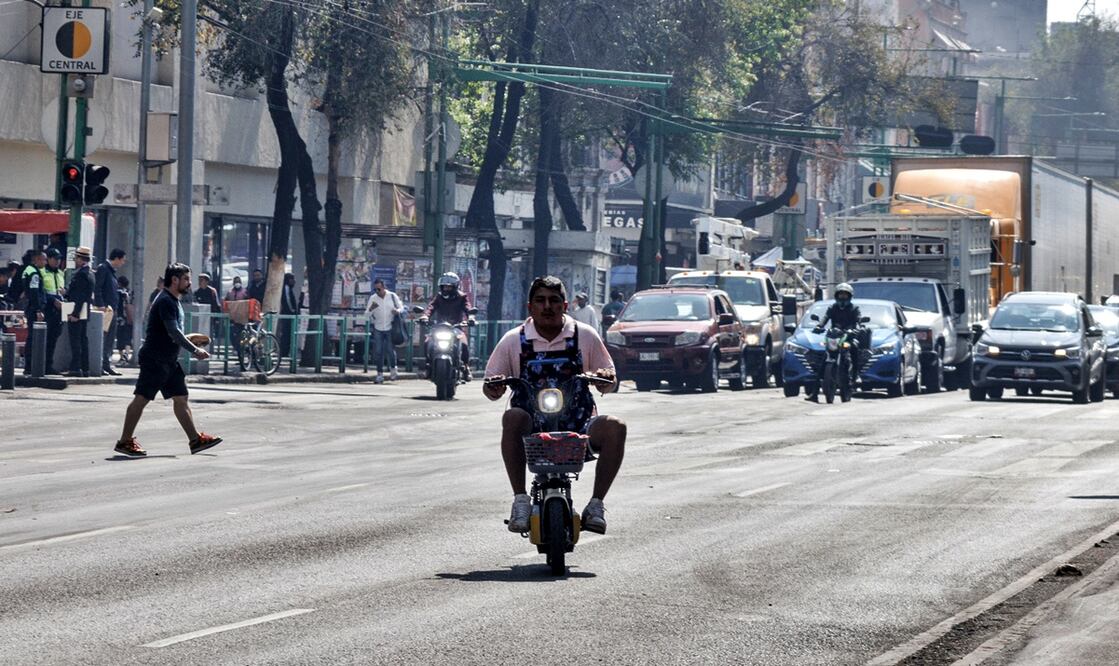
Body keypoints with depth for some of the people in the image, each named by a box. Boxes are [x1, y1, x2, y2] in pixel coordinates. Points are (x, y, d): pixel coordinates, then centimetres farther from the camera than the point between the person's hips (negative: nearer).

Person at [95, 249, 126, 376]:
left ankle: (107, 365, 13)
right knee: (102, 337, -8)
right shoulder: (103, 268, -8)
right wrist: (101, 306, -21)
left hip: (112, 309, 9)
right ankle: (100, 366, -7)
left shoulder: (112, 270, 19)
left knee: (110, 340, 9)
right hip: (105, 309, -9)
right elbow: (97, 289, -16)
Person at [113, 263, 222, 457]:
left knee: (181, 398, 8)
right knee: (141, 398, -5)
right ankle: (125, 441, -1)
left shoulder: (174, 301, 16)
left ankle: (196, 439, 8)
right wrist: (195, 350, -22)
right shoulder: (165, 301, -16)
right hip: (154, 359, -10)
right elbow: (173, 332, -24)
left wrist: (190, 342, 13)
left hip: (168, 359, 10)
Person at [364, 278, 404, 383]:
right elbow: (367, 315, 0)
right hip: (378, 329, 1)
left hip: (390, 328, -1)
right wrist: (370, 309, -22)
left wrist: (398, 311, -17)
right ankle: (379, 374, 6)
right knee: (378, 352, 1)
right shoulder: (373, 298, 1)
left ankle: (393, 369, 19)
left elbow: (401, 307, 7)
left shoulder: (392, 296, -1)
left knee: (390, 350, -4)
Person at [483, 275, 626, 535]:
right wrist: (494, 388, -16)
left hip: (578, 424, 1)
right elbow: (490, 387, 9)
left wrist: (605, 378, -13)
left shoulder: (585, 336, 7)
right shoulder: (514, 340, 6)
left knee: (615, 428, -28)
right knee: (512, 418, -34)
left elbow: (609, 384, 12)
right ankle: (520, 499, -30)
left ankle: (596, 503, -19)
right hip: (532, 426, -1)